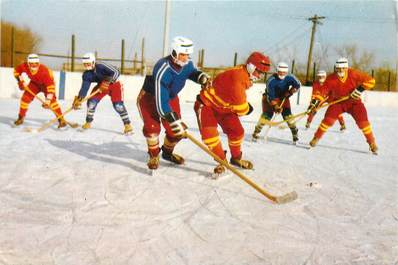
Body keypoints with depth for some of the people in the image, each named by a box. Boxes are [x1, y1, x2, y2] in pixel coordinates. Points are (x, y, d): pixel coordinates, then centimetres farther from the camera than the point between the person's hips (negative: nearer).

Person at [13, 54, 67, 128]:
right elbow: (16, 71, -2)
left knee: (52, 100, -23)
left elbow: (51, 85, -41)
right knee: (25, 97, -5)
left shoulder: (44, 71, -40)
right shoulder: (24, 66, -27)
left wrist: (48, 99, -46)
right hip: (34, 83, 5)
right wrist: (20, 81, -13)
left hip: (46, 83, -5)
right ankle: (21, 117, 14)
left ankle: (61, 119, -18)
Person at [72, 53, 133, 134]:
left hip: (114, 83, -6)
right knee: (91, 101, -4)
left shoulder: (101, 66, -30)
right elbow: (84, 87, -14)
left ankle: (127, 124, -11)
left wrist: (108, 82, -38)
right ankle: (88, 122, 15)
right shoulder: (86, 74, -11)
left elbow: (116, 72, -33)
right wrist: (79, 99, -25)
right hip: (101, 85, 6)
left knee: (118, 104, -19)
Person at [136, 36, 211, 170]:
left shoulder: (187, 64, -18)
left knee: (176, 129, 2)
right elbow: (160, 100, -40)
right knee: (152, 127, -19)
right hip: (149, 97, -6)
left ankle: (167, 152, 30)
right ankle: (154, 156, 6)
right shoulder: (163, 70, -39)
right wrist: (173, 120, -41)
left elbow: (192, 73, 9)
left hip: (171, 97, 6)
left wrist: (201, 76, -16)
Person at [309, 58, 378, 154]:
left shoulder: (354, 74, -21)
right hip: (338, 102, 1)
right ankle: (316, 138, 1)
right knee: (328, 118, -15)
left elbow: (371, 80, -16)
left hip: (354, 101, 0)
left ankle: (372, 143, 3)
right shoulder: (331, 79, -18)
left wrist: (360, 89, -28)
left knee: (362, 120, -13)